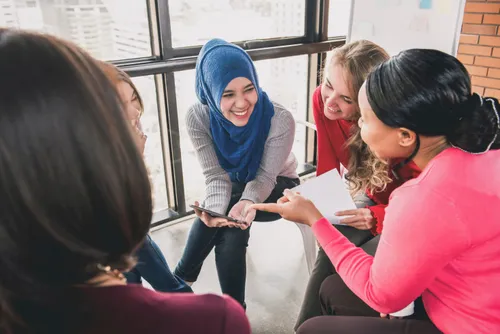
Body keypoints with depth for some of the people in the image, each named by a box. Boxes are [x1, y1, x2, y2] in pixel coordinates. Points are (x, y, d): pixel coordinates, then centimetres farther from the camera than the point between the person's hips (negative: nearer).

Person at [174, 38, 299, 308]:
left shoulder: (280, 120, -31)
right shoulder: (197, 118, -25)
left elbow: (265, 177, -23)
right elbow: (216, 176, -23)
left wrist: (248, 202, -45)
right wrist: (214, 209, -45)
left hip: (277, 189, -2)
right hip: (235, 184, 3)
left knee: (231, 224, -28)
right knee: (231, 232, -27)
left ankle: (181, 283, -8)